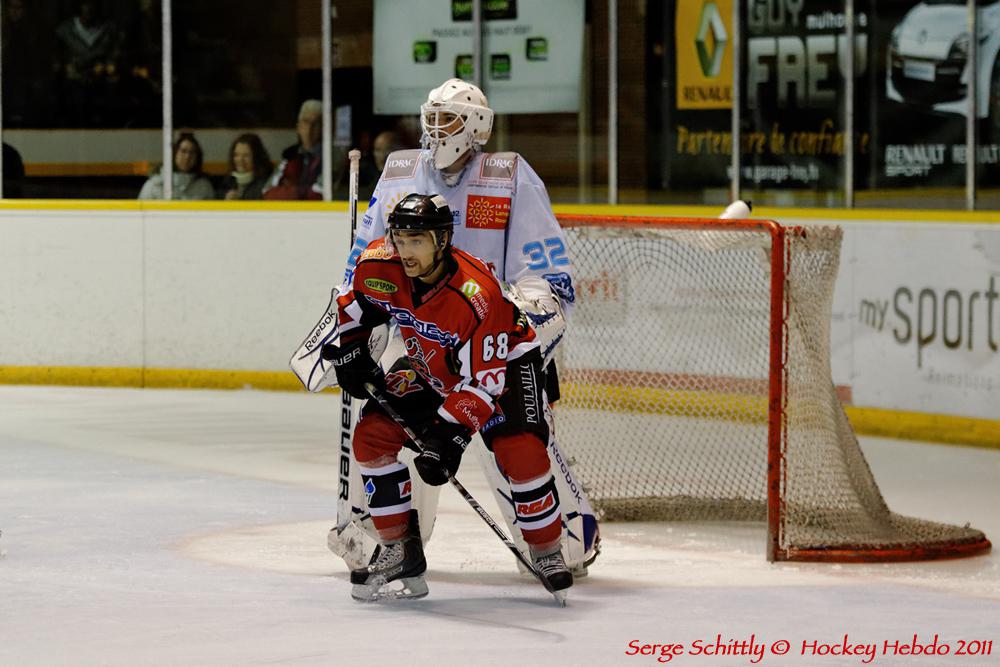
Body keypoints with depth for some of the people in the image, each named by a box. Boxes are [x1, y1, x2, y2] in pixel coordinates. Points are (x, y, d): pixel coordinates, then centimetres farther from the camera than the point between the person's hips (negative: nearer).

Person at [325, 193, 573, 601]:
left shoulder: (477, 295, -38)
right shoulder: (380, 267, -22)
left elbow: (485, 380, -36)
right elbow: (356, 303, 5)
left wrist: (450, 432, -43)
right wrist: (350, 349, 1)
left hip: (504, 359, -6)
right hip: (430, 366, 6)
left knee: (520, 449, -26)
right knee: (371, 436, -9)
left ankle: (547, 552, -4)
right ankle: (400, 550, 2)